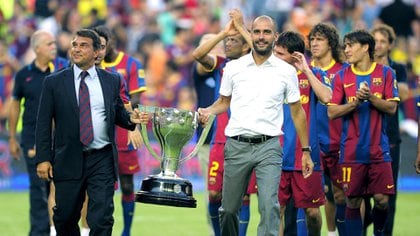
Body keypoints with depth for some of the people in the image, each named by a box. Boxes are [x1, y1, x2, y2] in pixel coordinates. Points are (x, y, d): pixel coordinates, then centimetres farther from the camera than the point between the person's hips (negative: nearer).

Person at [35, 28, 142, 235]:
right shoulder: (54, 82, 2)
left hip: (102, 159, 0)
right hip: (68, 161, 0)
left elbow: (118, 114, 17)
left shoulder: (112, 81, 8)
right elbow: (43, 123, 1)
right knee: (65, 218, 8)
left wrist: (130, 118, -6)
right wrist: (43, 158, -6)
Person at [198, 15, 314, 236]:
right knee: (228, 209, 7)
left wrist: (306, 151, 9)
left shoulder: (287, 71, 3)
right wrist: (208, 111, -5)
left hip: (268, 147, -2)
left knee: (269, 205, -18)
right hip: (237, 145, 2)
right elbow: (224, 101, 18)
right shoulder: (233, 67, 6)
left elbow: (297, 112, 9)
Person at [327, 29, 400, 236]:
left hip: (378, 149, 0)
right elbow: (332, 112, 1)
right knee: (353, 202, 0)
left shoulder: (386, 73, 4)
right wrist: (355, 102, -14)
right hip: (351, 152, 0)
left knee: (382, 200, -3)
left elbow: (392, 108, -2)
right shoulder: (342, 76, 6)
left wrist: (371, 97, -17)